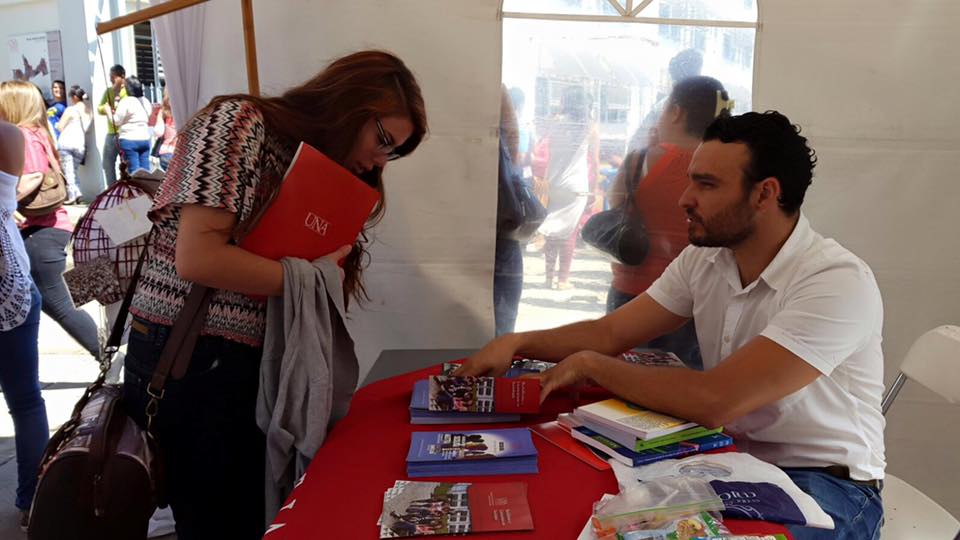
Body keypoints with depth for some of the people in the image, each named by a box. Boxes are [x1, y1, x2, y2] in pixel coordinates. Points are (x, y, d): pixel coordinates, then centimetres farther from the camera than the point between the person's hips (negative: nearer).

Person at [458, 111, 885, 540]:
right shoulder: (703, 258, -2)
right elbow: (611, 333, 2)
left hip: (826, 481, -5)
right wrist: (517, 342, -13)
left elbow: (714, 400, -33)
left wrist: (591, 364, -21)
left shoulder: (839, 282, -25)